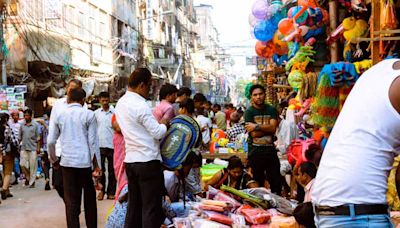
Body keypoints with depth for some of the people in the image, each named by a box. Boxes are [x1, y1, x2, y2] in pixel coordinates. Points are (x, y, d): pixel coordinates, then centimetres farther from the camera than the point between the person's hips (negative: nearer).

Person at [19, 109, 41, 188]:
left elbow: (38, 137, -3)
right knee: (23, 164, -3)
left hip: (33, 148, -3)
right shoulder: (22, 125, 8)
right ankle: (27, 177, 21)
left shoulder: (36, 125, -2)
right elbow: (20, 137, 13)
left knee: (33, 166, 0)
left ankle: (32, 182, 10)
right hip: (24, 148, 3)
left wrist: (38, 148, -8)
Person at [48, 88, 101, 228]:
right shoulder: (88, 115, -2)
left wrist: (54, 160, 21)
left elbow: (50, 141, 7)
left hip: (67, 161, 2)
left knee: (71, 201, 4)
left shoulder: (60, 115, 6)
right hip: (85, 162, -2)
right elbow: (93, 141, -5)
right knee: (90, 198, 13)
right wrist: (97, 164, 0)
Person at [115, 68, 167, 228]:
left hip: (130, 160, 8)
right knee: (151, 208, -2)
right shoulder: (140, 105, -16)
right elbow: (157, 132, -14)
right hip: (148, 161, -8)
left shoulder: (121, 103, 11)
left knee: (134, 206, 14)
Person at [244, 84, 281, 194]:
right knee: (257, 183, 4)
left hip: (270, 149, 2)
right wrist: (267, 128, -6)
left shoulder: (271, 110, 9)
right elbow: (254, 134, -10)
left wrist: (256, 126, -11)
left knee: (276, 181, 3)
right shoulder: (249, 112, 1)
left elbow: (273, 128, -7)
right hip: (255, 151, -2)